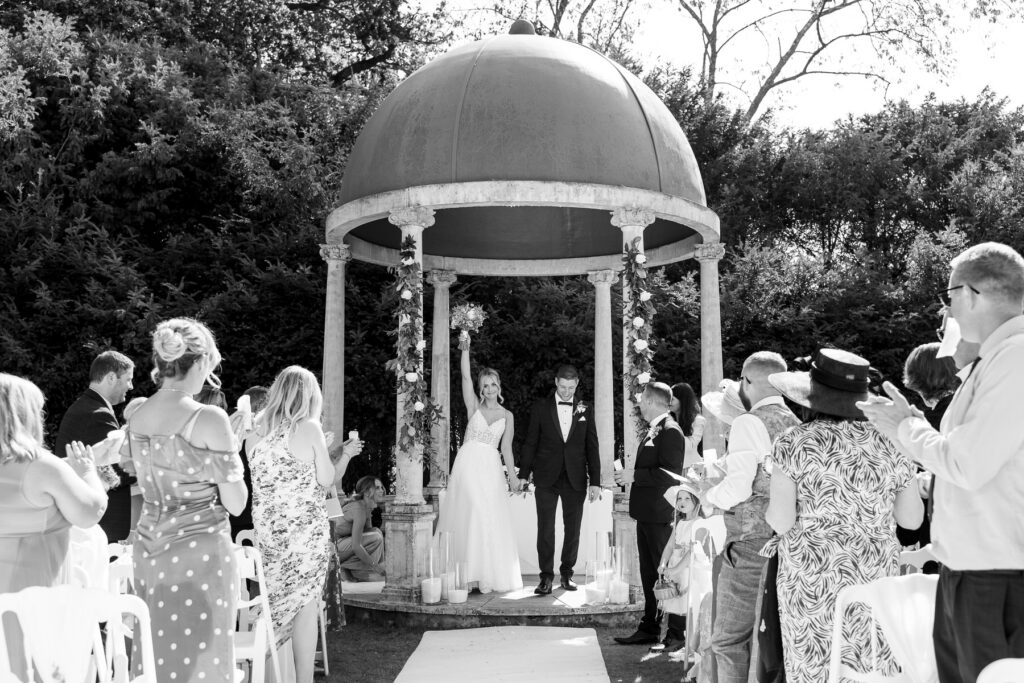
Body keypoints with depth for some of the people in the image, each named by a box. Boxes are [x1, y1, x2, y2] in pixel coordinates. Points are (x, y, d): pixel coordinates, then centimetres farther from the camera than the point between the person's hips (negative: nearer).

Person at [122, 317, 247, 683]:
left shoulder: (136, 417, 3)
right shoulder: (208, 419, -16)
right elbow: (235, 504, -11)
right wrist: (232, 448, 2)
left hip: (150, 553, 6)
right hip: (199, 553, -6)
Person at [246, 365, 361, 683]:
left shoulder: (255, 432, 4)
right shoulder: (308, 428, -10)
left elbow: (272, 476, 12)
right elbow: (326, 480, -7)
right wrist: (345, 454, 9)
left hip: (265, 529, 5)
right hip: (304, 529, -5)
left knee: (275, 603, 16)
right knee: (305, 606, 4)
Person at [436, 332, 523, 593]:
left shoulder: (507, 415, 10)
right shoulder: (474, 406, 8)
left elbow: (506, 449, 9)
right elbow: (466, 377, -5)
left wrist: (512, 476, 1)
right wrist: (465, 350, -17)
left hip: (491, 469, 1)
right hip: (468, 464, -1)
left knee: (490, 519, -4)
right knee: (465, 517, -4)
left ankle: (491, 574, 4)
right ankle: (466, 574, 1)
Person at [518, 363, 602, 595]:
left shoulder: (585, 410, 5)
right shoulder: (540, 407, 2)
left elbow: (592, 447, 5)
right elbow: (530, 443, 4)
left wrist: (595, 481, 1)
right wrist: (524, 474, 1)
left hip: (575, 479, 1)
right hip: (546, 478, -1)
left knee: (573, 528, 7)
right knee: (545, 528, -2)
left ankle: (567, 573, 20)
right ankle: (546, 576, 5)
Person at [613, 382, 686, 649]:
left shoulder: (670, 431, -16)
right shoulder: (653, 431, 14)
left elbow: (671, 474, -24)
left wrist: (635, 475, -19)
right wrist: (630, 475, 8)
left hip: (661, 516, -10)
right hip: (647, 514, 10)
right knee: (649, 574, 16)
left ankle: (676, 634, 9)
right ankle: (649, 629, 25)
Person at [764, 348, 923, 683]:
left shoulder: (793, 444, -9)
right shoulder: (887, 443, 1)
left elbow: (781, 521, -14)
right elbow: (913, 518, 6)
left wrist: (770, 509, 7)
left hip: (813, 582, -3)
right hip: (877, 579, 3)